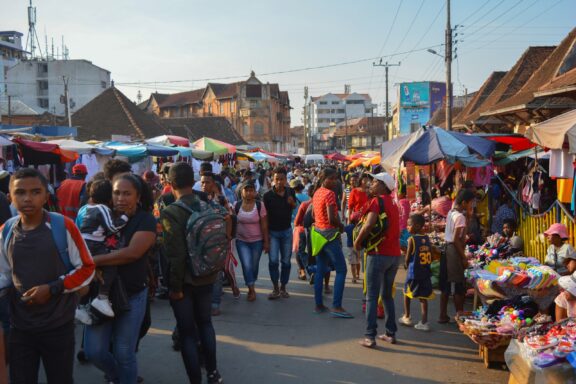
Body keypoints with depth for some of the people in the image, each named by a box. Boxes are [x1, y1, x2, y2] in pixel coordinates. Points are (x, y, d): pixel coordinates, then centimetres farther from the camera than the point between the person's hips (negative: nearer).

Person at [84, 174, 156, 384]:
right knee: (93, 351, 5)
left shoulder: (145, 220, -10)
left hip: (132, 295, -3)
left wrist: (92, 261, -24)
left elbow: (132, 253, -23)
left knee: (124, 353, 6)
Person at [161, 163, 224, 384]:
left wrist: (175, 286, -12)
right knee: (205, 322, 23)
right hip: (206, 276, 5)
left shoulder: (171, 212, -19)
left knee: (187, 331, 8)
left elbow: (176, 254, -22)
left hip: (184, 280, -5)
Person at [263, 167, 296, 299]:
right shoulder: (268, 195, -11)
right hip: (273, 231, -3)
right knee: (273, 260, -8)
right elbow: (265, 215, -7)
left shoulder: (290, 192, -2)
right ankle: (275, 288, 7)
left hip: (287, 230, 3)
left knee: (286, 261, 9)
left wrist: (292, 202, -9)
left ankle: (283, 287, 23)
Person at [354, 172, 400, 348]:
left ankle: (370, 337, -2)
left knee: (372, 296, -2)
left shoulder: (377, 201, -9)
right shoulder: (393, 203, 15)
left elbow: (369, 224, -22)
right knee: (387, 295, 18)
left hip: (379, 253, -7)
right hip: (395, 254, 7)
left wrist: (358, 242, -9)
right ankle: (391, 333, 22)